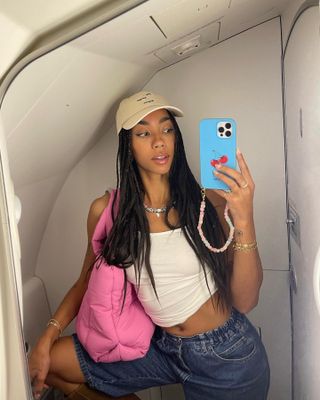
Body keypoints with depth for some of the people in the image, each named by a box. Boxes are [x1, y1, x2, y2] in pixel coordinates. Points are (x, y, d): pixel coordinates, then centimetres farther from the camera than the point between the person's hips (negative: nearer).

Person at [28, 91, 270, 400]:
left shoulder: (208, 202, -16)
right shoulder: (106, 211, -10)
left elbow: (245, 302, -16)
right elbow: (87, 281, 6)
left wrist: (244, 222, -28)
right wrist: (46, 339, -3)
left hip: (226, 352, -2)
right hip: (162, 347, 3)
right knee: (48, 362, 3)